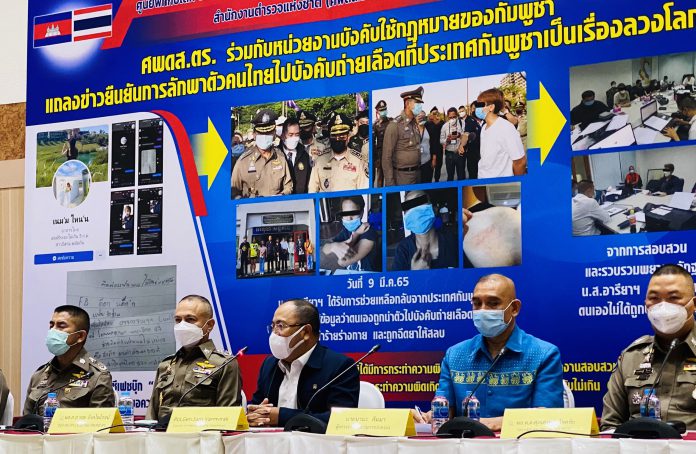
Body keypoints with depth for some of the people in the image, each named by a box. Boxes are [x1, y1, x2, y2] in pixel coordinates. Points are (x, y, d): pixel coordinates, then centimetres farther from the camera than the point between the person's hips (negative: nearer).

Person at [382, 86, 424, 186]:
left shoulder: (415, 124, 9)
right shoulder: (395, 125, -14)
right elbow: (386, 156, -15)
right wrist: (390, 182, -18)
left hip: (417, 173, 7)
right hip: (402, 175, -7)